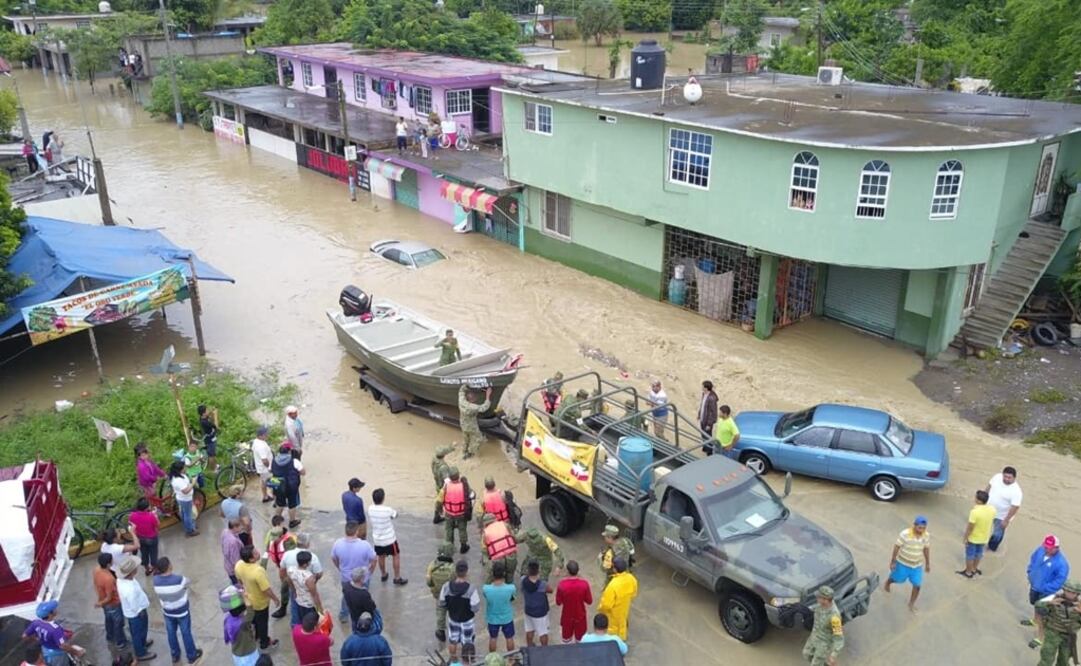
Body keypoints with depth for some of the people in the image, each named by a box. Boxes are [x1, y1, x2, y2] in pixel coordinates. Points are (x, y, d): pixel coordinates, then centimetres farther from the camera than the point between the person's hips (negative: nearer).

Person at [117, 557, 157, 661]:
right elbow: (135, 607, -30)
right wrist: (142, 612, -10)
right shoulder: (130, 590, -45)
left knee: (139, 631, 33)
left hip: (129, 611, 8)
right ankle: (141, 654, 43)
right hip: (136, 614, -7)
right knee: (138, 633, 19)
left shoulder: (121, 579, -18)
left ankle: (142, 643, 59)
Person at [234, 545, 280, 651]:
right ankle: (264, 643, 40)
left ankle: (254, 636, 55)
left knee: (253, 619, 31)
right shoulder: (258, 571, -42)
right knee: (262, 622, 19)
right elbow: (267, 590, -30)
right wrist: (276, 599, -12)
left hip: (248, 599, 6)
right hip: (260, 602, -6)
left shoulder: (239, 565, -21)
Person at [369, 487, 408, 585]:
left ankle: (383, 575, 42)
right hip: (389, 539, -5)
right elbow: (395, 515, -4)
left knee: (381, 557, 24)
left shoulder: (370, 509, -12)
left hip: (376, 539, 5)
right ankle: (397, 578, 21)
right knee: (396, 556, 14)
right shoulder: (388, 510, -26)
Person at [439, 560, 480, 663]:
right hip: (467, 620, -3)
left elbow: (442, 604, -12)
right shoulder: (471, 589, -34)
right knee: (467, 642, 20)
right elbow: (476, 608, -23)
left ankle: (453, 660, 48)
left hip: (452, 618, 3)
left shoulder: (446, 586, -25)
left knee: (453, 640, 27)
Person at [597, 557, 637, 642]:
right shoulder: (631, 578, -21)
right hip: (624, 609, 6)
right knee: (622, 624, 30)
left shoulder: (613, 585, -41)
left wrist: (600, 608, -8)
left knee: (612, 628, 20)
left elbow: (606, 604, -29)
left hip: (613, 612, -6)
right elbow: (634, 594, -1)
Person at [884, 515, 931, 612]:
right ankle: (888, 582, 54)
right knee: (897, 578, 18)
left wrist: (928, 563, 11)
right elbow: (897, 547, -18)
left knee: (917, 585, 1)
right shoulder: (905, 534, -28)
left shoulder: (927, 535, -15)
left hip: (917, 564, 3)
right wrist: (893, 562, -13)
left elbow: (926, 549, 2)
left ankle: (911, 603, 24)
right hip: (903, 562, -3)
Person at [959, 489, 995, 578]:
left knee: (970, 554, 15)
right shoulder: (992, 509, -14)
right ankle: (974, 569, 43)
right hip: (984, 537, 6)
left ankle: (968, 572, 30)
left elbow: (970, 527, -25)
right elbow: (992, 522, 3)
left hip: (973, 538, -6)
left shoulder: (975, 512, -33)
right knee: (979, 553, 26)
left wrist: (965, 538, -12)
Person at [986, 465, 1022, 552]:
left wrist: (1006, 520, -23)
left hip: (1001, 516, -5)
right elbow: (989, 486, 2)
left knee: (997, 534, 15)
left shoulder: (1016, 491, -32)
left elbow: (1015, 507, -28)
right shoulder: (997, 477, -16)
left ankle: (991, 548, 41)